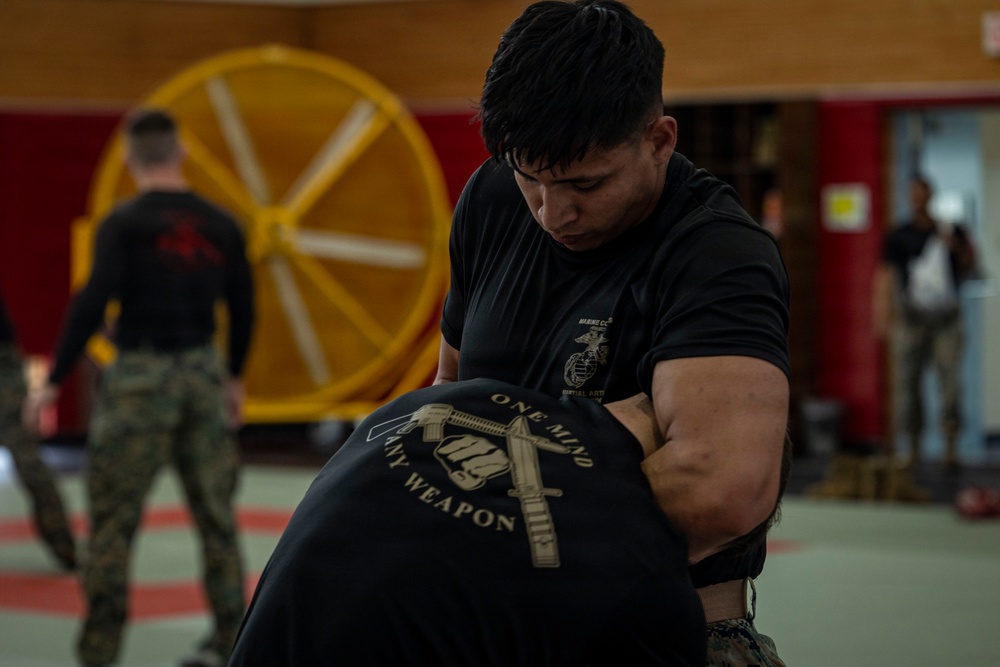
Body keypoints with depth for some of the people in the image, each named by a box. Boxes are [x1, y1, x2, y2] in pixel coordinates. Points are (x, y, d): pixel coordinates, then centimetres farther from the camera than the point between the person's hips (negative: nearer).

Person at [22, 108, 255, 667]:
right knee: (216, 515, 10)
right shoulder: (221, 224, 7)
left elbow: (93, 302, -16)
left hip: (141, 375, -4)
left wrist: (54, 382, -12)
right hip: (204, 371, 4)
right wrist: (235, 376, 28)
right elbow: (243, 307, 13)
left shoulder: (125, 223, -7)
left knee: (113, 516, 1)